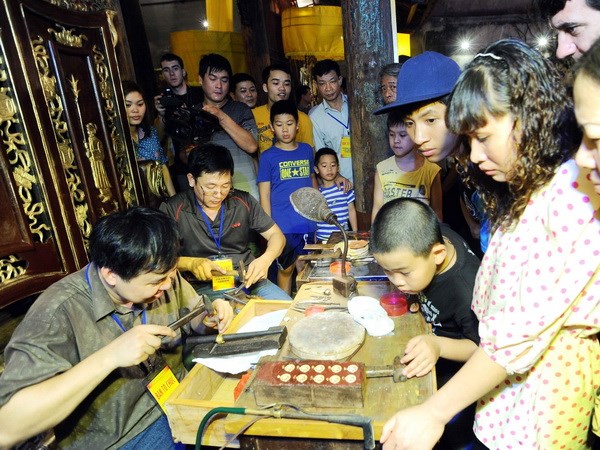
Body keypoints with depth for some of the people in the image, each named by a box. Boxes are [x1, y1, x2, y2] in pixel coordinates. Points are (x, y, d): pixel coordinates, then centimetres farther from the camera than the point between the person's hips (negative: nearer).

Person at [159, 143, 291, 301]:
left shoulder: (243, 202, 5)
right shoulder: (172, 210, -4)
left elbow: (276, 235, 8)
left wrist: (265, 260, -14)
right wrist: (190, 263, -23)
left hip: (248, 280, 4)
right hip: (203, 286, -4)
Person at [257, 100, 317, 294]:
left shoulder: (307, 150, 8)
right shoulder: (268, 156, -3)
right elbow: (264, 195, -3)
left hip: (307, 222, 3)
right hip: (282, 226, -3)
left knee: (304, 268, 12)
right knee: (286, 269, 10)